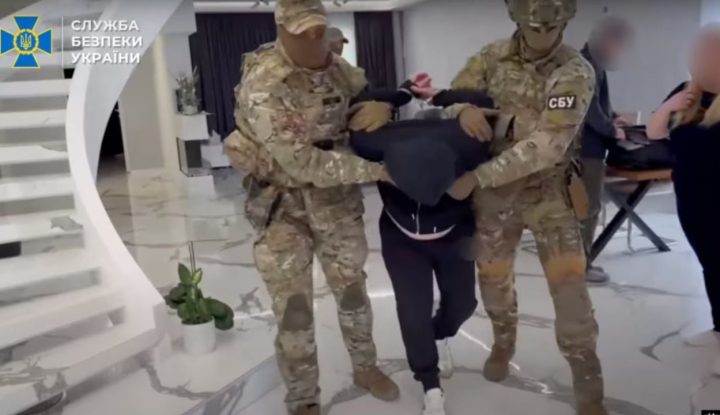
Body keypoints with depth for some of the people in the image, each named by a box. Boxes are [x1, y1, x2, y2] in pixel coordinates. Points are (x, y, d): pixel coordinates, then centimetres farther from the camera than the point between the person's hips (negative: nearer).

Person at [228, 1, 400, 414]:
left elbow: (372, 96, 11)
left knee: (352, 287, 18)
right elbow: (304, 164, -28)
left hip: (337, 198, 5)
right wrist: (378, 169, -26)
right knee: (294, 307, 2)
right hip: (283, 204, -5)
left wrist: (382, 106, -15)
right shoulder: (263, 87, -24)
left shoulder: (334, 64, -4)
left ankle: (365, 367, 42)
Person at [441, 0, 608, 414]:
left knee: (570, 288, -8)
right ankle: (504, 344, 47)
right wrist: (463, 109, -27)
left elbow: (545, 146, -26)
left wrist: (476, 176, -28)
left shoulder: (576, 72, -17)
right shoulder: (492, 57, -3)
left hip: (550, 192, -3)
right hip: (495, 192, 4)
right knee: (494, 278, 16)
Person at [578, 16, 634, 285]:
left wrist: (613, 117, 9)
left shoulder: (593, 62, 13)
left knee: (584, 205, 15)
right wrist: (612, 131, -10)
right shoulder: (587, 64, -19)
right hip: (588, 146, -10)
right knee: (590, 207, -3)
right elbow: (590, 109, -23)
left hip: (587, 145, 10)